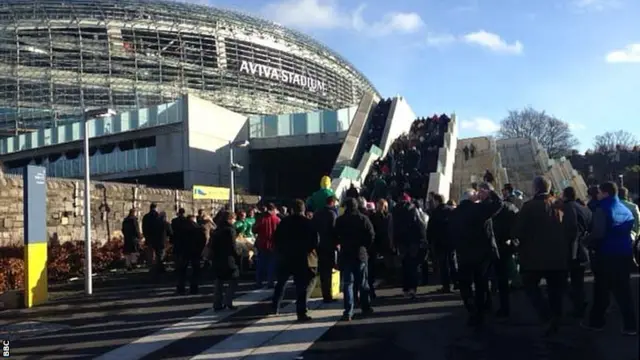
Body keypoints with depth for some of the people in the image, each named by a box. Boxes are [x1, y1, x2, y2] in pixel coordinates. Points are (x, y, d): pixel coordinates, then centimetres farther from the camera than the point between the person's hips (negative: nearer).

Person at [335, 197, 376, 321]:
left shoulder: (340, 220, -4)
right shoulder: (363, 219, -4)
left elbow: (336, 237, 0)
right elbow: (371, 236, -8)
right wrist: (365, 246, 7)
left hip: (346, 255, -1)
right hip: (361, 254, 1)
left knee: (347, 284, 0)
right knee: (363, 283, 13)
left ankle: (348, 312, -7)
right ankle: (366, 308, 22)